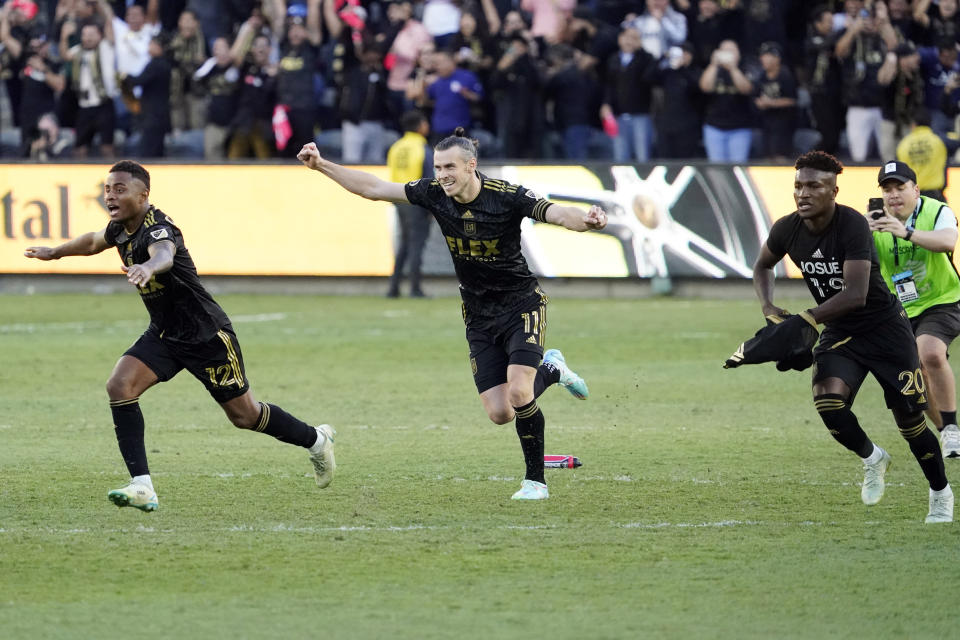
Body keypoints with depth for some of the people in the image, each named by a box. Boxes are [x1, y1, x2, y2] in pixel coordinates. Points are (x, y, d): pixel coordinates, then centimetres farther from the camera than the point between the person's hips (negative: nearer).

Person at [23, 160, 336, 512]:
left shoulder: (158, 229, -28)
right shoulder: (121, 228, -1)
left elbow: (165, 255, -54)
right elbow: (95, 241, 25)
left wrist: (147, 267, -76)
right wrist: (55, 252, 36)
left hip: (206, 335, -8)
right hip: (164, 335, 8)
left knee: (244, 415, 4)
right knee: (120, 386, -16)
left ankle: (316, 440, 32)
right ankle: (141, 487, -18)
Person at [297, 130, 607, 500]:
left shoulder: (507, 197, -20)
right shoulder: (435, 195, -7)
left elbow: (557, 214, -29)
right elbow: (374, 189, 0)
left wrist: (586, 220, -51)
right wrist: (321, 166, -4)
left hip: (521, 305, -5)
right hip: (479, 316, 5)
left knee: (518, 394, -23)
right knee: (499, 413, -5)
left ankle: (535, 480, -3)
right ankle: (551, 370, 27)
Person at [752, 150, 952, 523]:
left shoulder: (852, 226, -27)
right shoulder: (787, 231, -9)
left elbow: (856, 295, -34)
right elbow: (763, 266, 13)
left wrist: (802, 321, -37)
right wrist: (768, 307, -5)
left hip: (885, 328, -4)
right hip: (840, 334, 4)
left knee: (909, 419, -2)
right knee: (828, 403, -20)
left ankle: (941, 495, 22)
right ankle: (871, 459, 11)